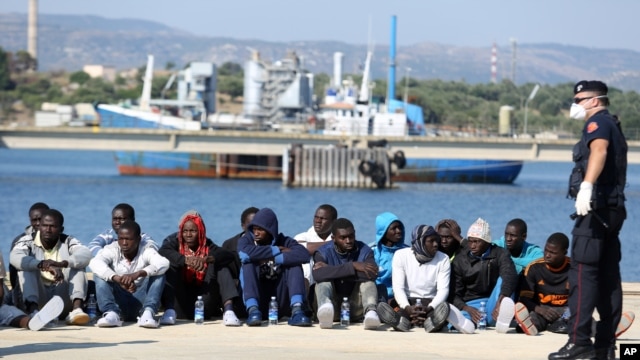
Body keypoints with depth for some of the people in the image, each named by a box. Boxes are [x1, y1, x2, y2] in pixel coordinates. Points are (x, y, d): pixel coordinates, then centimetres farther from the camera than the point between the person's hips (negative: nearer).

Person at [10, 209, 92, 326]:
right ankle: (32, 309, -43)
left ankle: (76, 309, -36)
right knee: (26, 266, -21)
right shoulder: (28, 241, -2)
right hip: (38, 299, -1)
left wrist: (61, 264, -39)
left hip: (63, 300, 1)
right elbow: (15, 257, -25)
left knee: (77, 264, -15)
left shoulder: (68, 242, 2)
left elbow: (86, 255, -19)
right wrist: (43, 265, -42)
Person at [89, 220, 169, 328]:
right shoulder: (111, 250, -5)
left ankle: (147, 313, -36)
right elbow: (95, 263, -27)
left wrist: (138, 274, -44)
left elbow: (163, 263, -27)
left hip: (139, 303, 0)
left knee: (159, 274, -20)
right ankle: (111, 313, -37)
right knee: (99, 274, -20)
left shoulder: (146, 251, -6)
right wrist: (118, 279, -43)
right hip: (118, 302, 0)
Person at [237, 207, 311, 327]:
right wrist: (276, 250, -15)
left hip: (281, 303, 1)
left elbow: (304, 254, -19)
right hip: (257, 299, -1)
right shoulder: (246, 240, 3)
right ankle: (253, 310, -38)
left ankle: (296, 311, -35)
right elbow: (245, 253, -23)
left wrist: (273, 259, -21)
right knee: (248, 263, -19)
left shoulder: (285, 242, 4)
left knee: (294, 263, -16)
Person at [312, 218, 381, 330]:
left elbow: (373, 274, -23)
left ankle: (370, 312, -50)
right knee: (324, 280, -23)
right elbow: (318, 274, -27)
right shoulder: (323, 252, -4)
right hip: (334, 308, -1)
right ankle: (325, 307, -58)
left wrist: (334, 272, -23)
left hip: (356, 309, 1)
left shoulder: (364, 251, -1)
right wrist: (352, 267, -30)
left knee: (368, 279, -19)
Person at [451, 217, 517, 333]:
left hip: (492, 305, 0)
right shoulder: (460, 260, 9)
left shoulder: (500, 254, 3)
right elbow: (455, 294, 3)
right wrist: (467, 309, -21)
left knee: (503, 280, -26)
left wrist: (500, 302, -38)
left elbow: (510, 277, -18)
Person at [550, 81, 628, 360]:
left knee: (582, 273, -13)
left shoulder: (598, 122, -8)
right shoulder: (613, 126, 23)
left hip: (596, 208, -10)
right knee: (608, 276, 9)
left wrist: (586, 185, -43)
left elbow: (599, 151, -29)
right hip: (613, 208, 10)